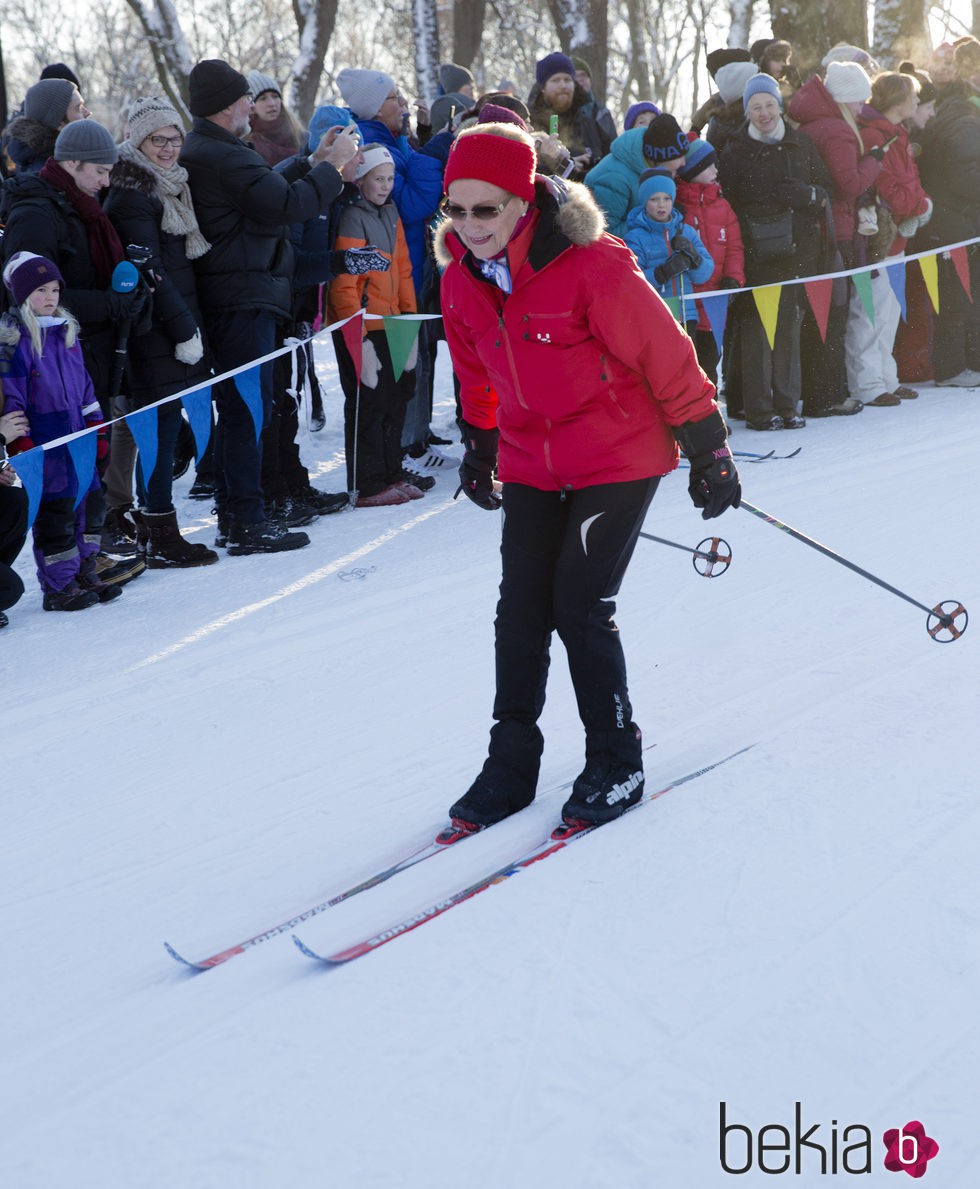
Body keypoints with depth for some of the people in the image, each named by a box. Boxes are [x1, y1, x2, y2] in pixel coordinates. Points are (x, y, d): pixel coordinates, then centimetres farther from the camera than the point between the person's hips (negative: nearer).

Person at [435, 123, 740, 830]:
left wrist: (707, 449, -10)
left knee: (581, 605, -8)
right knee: (521, 610, 4)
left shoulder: (592, 267, -22)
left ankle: (617, 762, 10)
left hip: (619, 458, -5)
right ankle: (511, 763, 17)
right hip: (530, 465, 6)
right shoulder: (463, 280, -3)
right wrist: (480, 444, 24)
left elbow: (666, 354, -15)